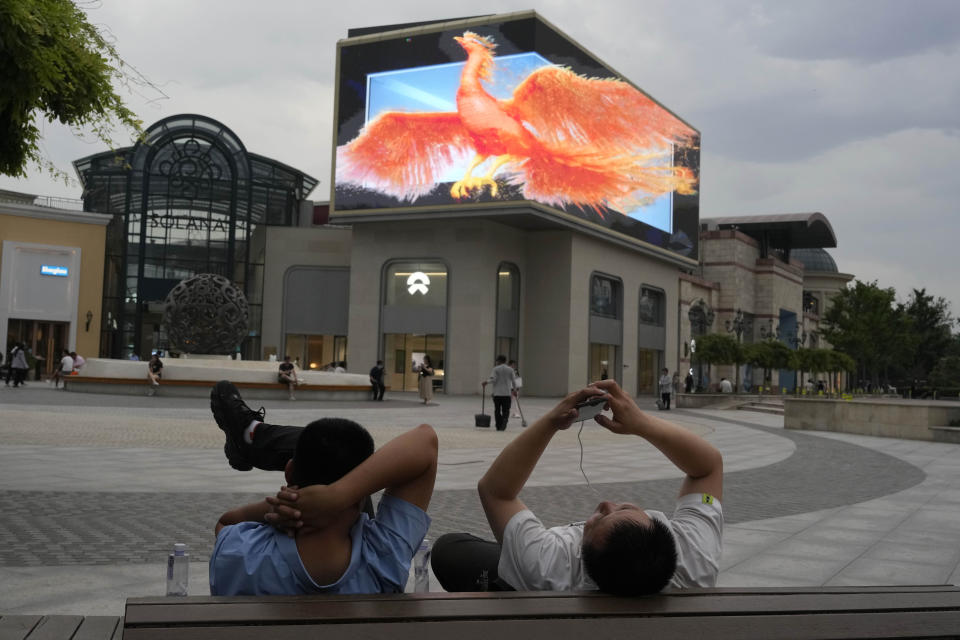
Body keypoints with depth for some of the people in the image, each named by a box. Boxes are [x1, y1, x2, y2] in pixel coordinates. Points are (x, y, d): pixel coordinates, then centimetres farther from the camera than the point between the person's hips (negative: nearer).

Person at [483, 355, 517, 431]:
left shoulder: (495, 369, -2)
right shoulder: (510, 369, 5)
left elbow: (492, 379, -13)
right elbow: (514, 380, 3)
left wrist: (486, 382, 2)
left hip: (497, 393, -1)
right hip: (507, 393, 1)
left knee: (497, 410, 9)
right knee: (506, 410, 3)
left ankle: (499, 426, 11)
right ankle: (504, 422, -21)